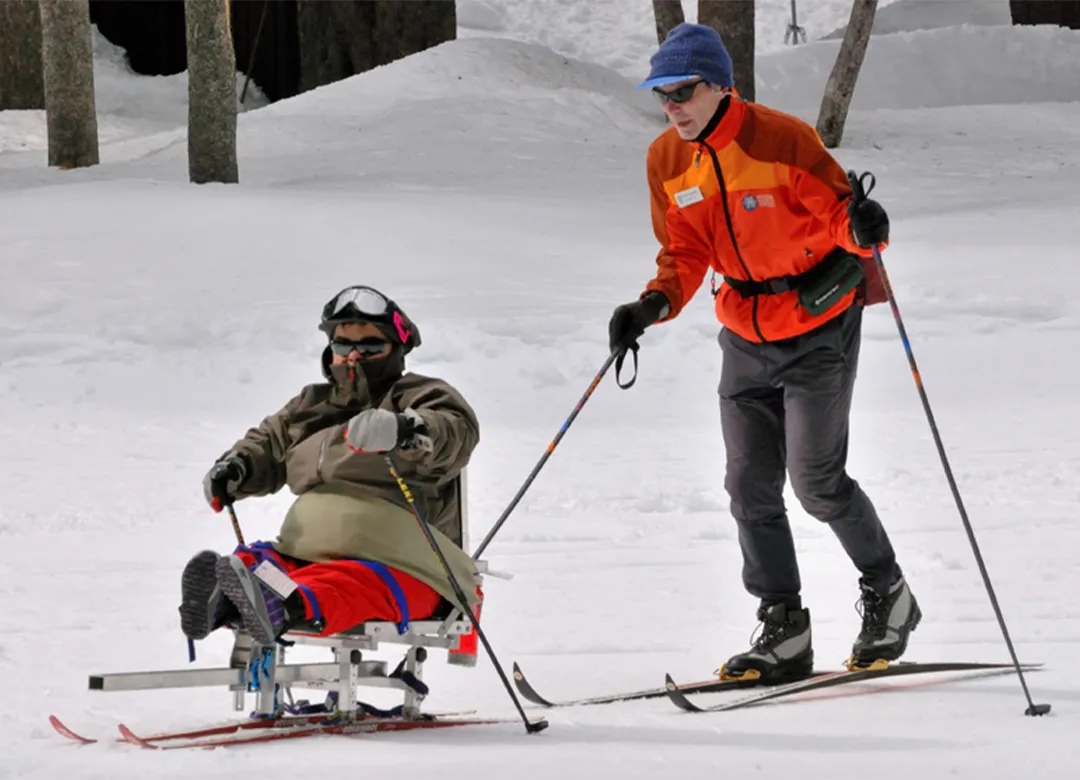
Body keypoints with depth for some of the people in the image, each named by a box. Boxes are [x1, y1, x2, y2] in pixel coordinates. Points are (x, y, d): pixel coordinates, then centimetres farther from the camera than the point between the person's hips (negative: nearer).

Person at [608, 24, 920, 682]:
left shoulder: (781, 139, -19)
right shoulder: (668, 161, -1)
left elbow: (839, 213, -16)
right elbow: (685, 253, 6)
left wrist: (863, 227, -40)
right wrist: (656, 304, -13)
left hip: (818, 325, -6)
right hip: (747, 337, 6)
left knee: (816, 479, -7)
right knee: (751, 485, 2)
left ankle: (888, 594, 14)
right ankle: (784, 633, 9)